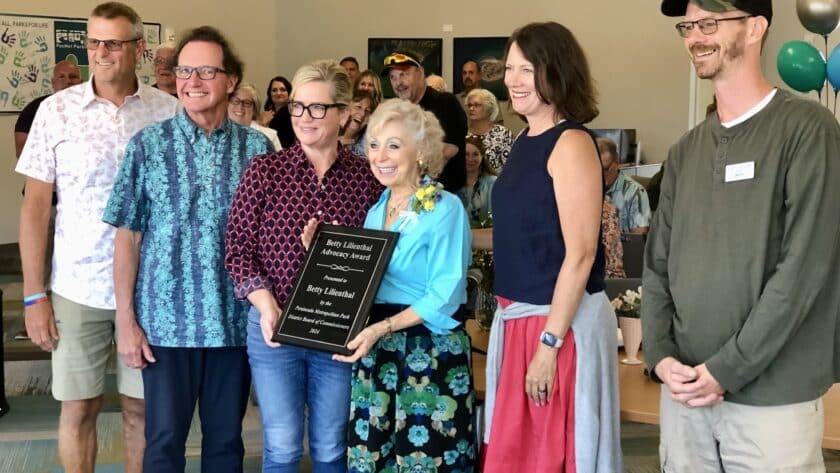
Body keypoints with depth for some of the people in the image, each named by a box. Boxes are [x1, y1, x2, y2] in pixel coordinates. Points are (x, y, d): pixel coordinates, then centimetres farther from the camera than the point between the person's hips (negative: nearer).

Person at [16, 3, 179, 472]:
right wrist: (33, 294, -3)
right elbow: (36, 204, 1)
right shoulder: (57, 110, -1)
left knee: (141, 406, 11)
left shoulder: (169, 111, 0)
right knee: (78, 407, 9)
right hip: (77, 288, 0)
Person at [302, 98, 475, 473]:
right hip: (375, 351, 7)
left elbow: (445, 295, -17)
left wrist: (383, 328, -23)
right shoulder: (375, 211, 13)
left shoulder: (445, 209, -10)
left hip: (430, 351, -7)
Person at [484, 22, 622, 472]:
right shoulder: (525, 141, 10)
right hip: (515, 316, 8)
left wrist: (549, 343, -20)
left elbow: (580, 254, -20)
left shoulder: (571, 143, -15)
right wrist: (511, 316, 13)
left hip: (560, 319, -8)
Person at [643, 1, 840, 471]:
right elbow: (658, 263, 10)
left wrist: (725, 370, -15)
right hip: (685, 390, 5)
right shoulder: (686, 150, 11)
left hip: (772, 396, -5)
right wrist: (661, 356, -5)